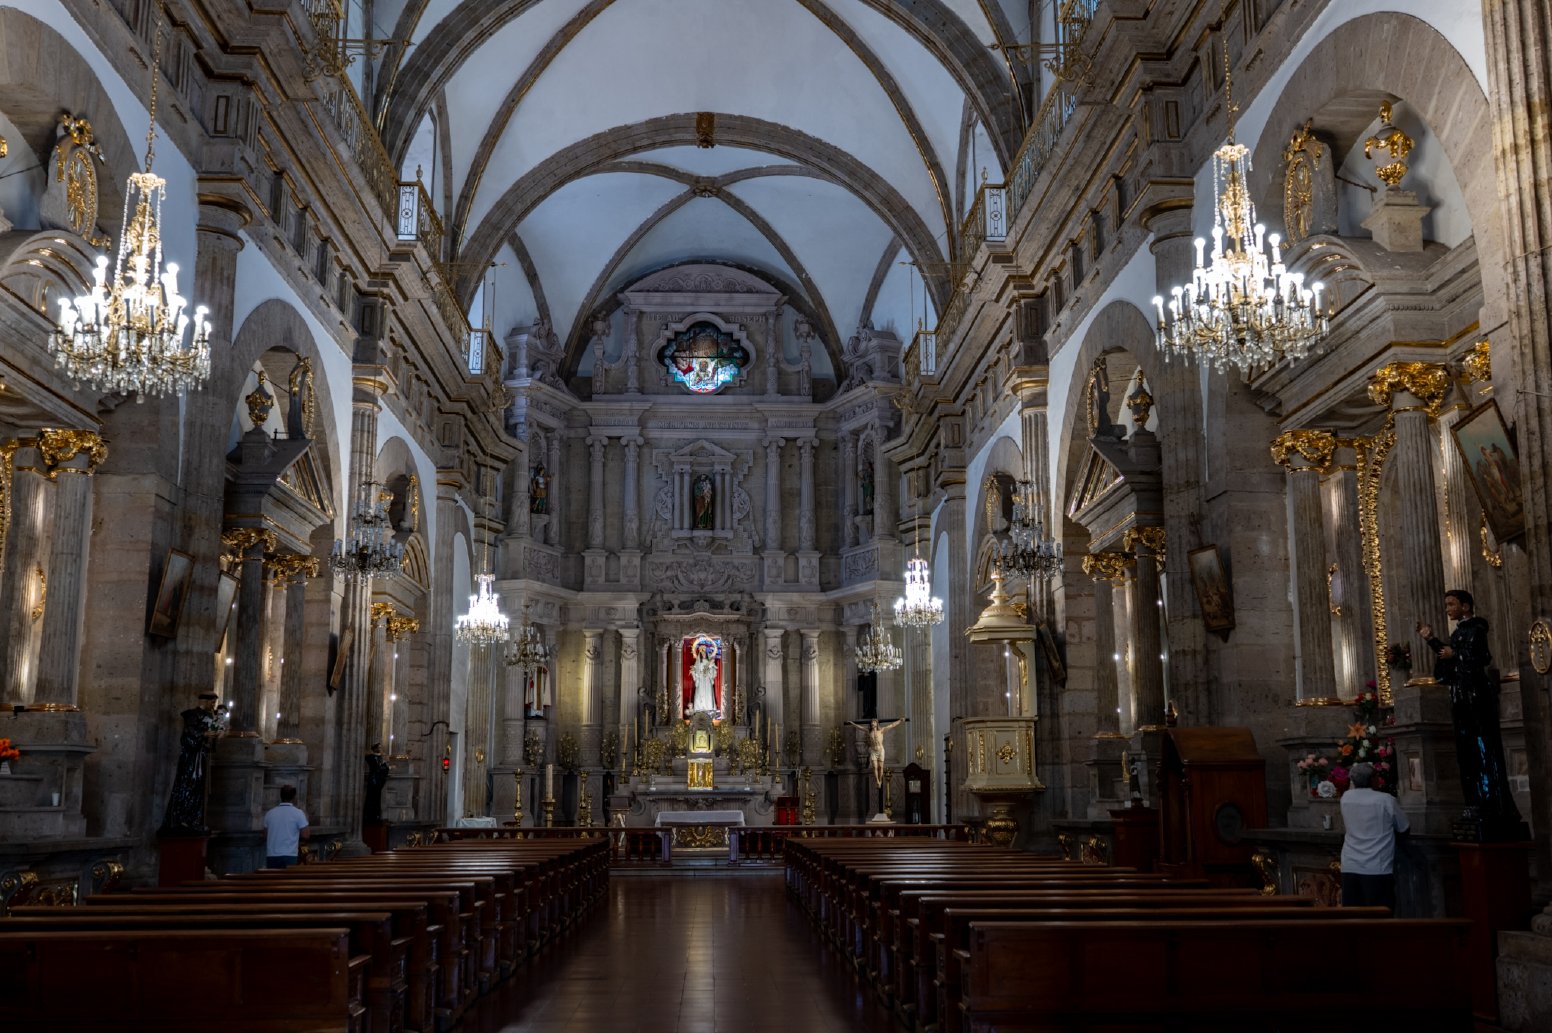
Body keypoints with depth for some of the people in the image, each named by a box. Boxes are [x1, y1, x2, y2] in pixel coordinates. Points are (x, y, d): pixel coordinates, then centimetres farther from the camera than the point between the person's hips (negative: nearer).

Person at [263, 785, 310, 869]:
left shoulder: (269, 813, 6)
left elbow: (265, 836, 12)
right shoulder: (298, 813, -6)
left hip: (271, 856, 4)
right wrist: (305, 818, 9)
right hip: (289, 856, -4)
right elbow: (305, 835, -6)